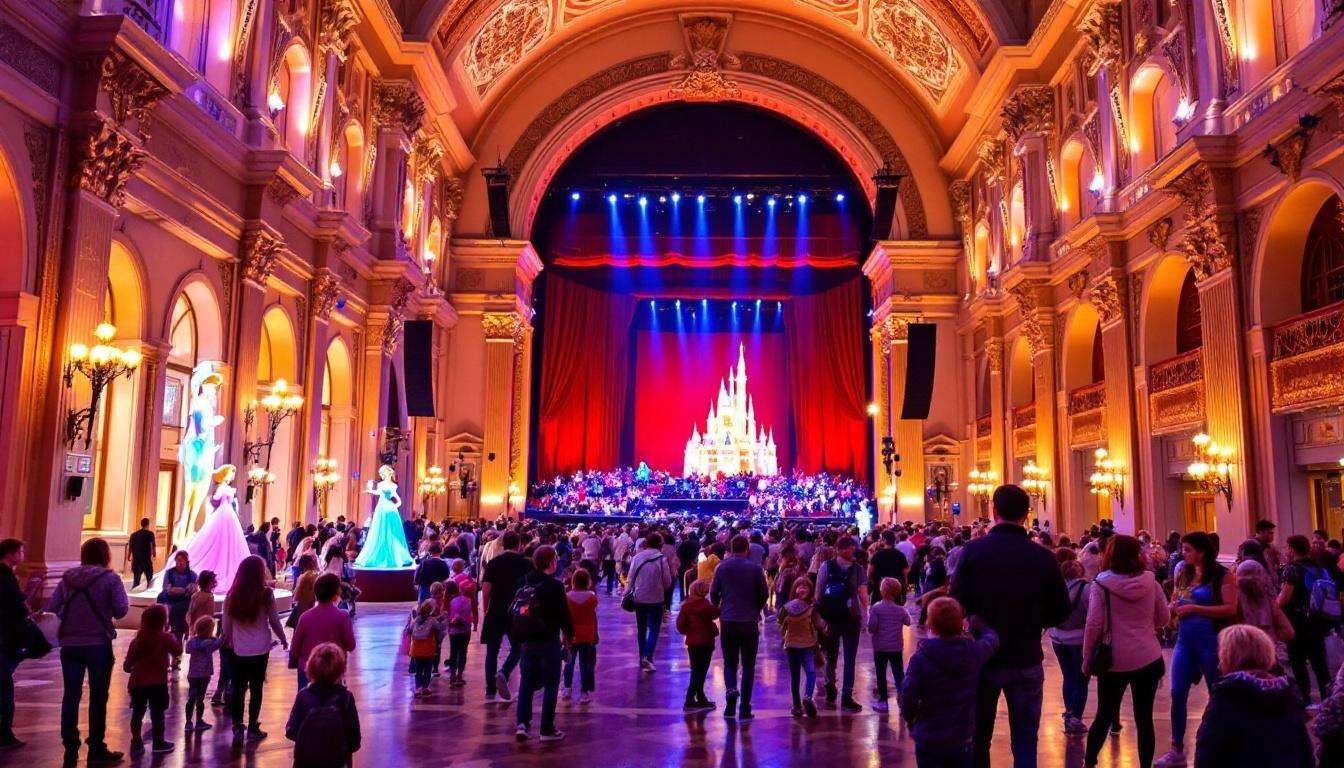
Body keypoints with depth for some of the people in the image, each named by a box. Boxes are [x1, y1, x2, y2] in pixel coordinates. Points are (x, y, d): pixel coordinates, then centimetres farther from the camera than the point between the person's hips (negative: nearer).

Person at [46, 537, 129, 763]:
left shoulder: (67, 578, 4)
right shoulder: (109, 578, -8)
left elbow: (51, 607, 1)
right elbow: (121, 610, -13)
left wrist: (71, 612, 17)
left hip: (69, 645, 4)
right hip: (98, 645, -3)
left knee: (70, 696, 11)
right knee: (98, 697, 6)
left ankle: (70, 748, 16)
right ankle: (96, 749, 10)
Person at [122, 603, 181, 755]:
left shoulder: (137, 639, 5)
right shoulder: (165, 638, -7)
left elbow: (127, 665, 6)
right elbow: (177, 651, 4)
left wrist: (129, 668, 29)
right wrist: (173, 637, 15)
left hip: (137, 682, 4)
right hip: (157, 683, -4)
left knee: (137, 713, 14)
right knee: (157, 713, 5)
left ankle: (137, 742, 21)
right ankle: (159, 742, 12)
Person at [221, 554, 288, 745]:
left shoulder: (232, 595, -5)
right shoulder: (266, 594, -11)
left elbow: (226, 624, 1)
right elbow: (274, 621, -4)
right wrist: (283, 640, 12)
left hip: (238, 650, 1)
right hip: (260, 649, -1)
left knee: (238, 688, 10)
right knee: (256, 688, 10)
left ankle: (237, 726, 0)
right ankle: (252, 728, 17)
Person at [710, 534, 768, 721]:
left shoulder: (721, 567, 1)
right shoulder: (755, 568, -4)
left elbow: (713, 593, 5)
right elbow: (764, 594, 0)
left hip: (727, 622, 1)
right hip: (750, 622, -1)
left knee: (729, 663, 16)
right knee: (748, 666, 8)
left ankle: (731, 689, -13)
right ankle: (744, 709, 4)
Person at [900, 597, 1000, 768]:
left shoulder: (921, 657, -17)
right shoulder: (974, 652, -9)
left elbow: (908, 697, -15)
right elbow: (992, 638, 13)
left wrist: (910, 719, 4)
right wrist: (976, 622, 29)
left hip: (928, 740, -2)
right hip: (962, 740, 2)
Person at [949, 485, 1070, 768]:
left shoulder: (974, 550, -13)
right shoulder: (1043, 556, -9)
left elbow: (957, 605, -14)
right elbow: (1061, 612, -1)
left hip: (982, 658, 0)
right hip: (1027, 659, 1)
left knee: (978, 739, 14)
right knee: (1025, 741, 11)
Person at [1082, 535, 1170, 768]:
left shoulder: (1101, 585, -9)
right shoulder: (1151, 582, -1)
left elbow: (1093, 624, -12)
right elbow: (1164, 619, 9)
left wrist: (1087, 658, -2)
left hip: (1115, 661, -1)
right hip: (1148, 659, 1)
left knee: (1104, 716, 14)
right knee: (1144, 719, 8)